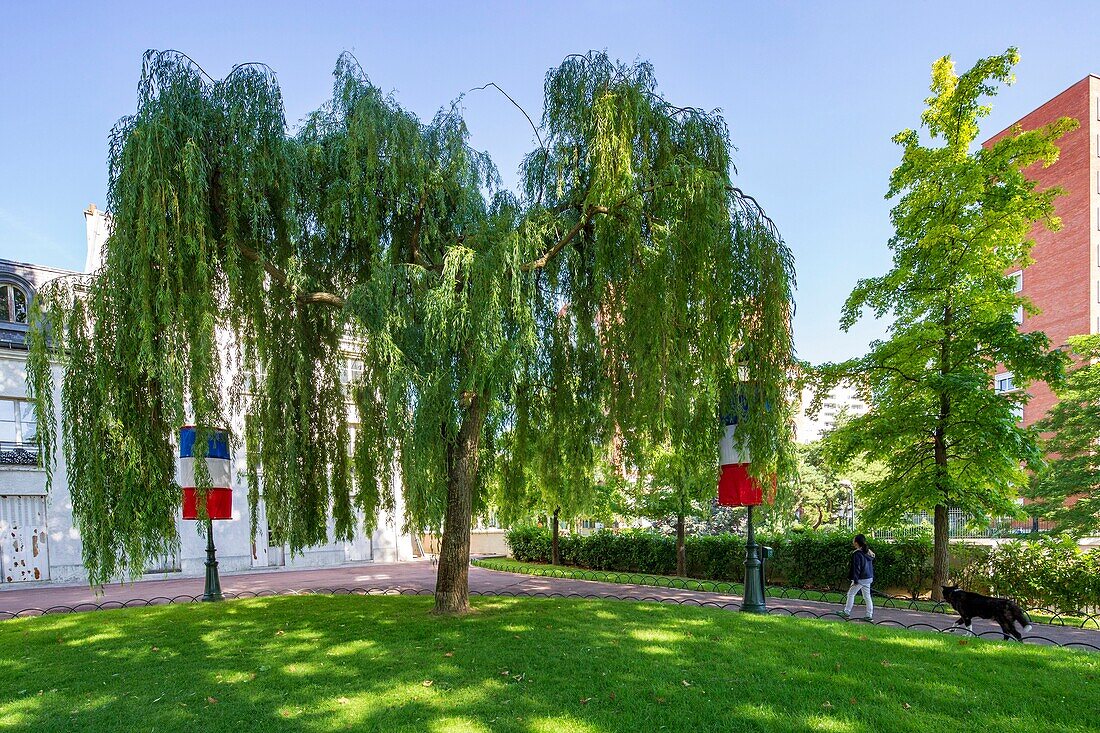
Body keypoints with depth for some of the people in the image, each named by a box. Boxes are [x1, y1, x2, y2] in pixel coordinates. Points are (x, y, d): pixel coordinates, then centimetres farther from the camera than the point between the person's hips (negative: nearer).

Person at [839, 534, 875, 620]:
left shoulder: (857, 553, -18)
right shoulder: (868, 552, 8)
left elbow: (856, 567, -18)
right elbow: (872, 565, 15)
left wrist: (855, 580, -15)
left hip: (861, 578, -8)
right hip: (869, 578, 8)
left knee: (851, 594, 5)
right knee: (867, 596, 11)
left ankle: (846, 612, 12)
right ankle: (869, 615, 11)